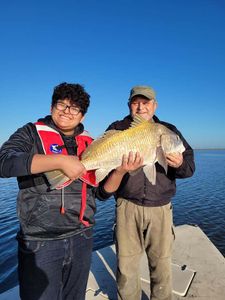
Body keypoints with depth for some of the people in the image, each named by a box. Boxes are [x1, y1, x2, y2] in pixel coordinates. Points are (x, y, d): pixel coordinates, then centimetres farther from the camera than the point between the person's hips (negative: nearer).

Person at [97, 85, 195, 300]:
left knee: (162, 264, 16)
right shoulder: (117, 129, 3)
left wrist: (180, 165, -19)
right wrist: (120, 169, -28)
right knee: (126, 266, 11)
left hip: (161, 208, 2)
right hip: (128, 206, -1)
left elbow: (190, 166, 5)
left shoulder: (169, 130, 9)